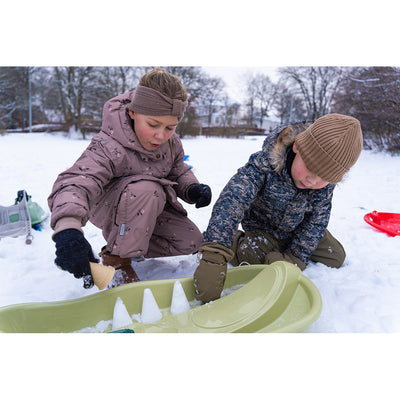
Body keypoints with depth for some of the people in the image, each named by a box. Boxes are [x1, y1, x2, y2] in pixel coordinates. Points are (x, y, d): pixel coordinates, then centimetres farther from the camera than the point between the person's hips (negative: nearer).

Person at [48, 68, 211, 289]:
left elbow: (179, 172, 4)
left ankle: (131, 248, 10)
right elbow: (75, 183, -47)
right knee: (145, 189, -39)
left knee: (191, 242, -5)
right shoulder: (108, 148, -34)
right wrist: (68, 229, -66)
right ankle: (117, 261, -20)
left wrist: (193, 188, -20)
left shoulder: (171, 142, -12)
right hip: (106, 207, -6)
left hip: (151, 206, 7)